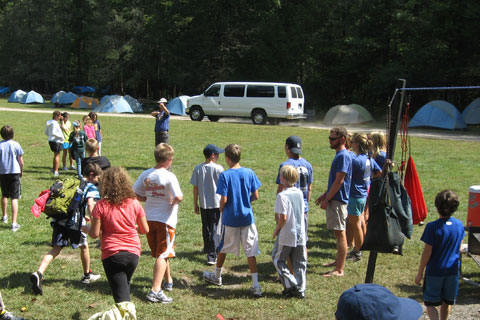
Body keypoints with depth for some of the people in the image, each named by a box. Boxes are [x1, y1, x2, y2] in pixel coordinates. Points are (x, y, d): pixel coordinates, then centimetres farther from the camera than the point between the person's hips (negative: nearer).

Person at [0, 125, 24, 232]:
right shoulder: (16, 144, -7)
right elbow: (21, 161, -4)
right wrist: (21, 171, 13)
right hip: (14, 172, -2)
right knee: (14, 198, -3)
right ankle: (14, 223, -11)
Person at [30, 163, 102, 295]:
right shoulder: (92, 188, 3)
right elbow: (90, 204, -14)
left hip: (59, 220, 5)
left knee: (55, 249, 4)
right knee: (84, 246, 18)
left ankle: (39, 273, -18)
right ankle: (87, 275, 34)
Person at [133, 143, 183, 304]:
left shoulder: (145, 174, 1)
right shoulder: (169, 176, -16)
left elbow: (135, 195, 4)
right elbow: (178, 198, -24)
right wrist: (174, 200, -2)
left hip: (149, 218, 6)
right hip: (165, 220, -6)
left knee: (159, 253, 20)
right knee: (163, 255, -3)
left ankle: (168, 281, 39)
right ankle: (155, 290, -12)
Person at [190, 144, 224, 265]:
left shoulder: (198, 169, -2)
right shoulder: (218, 168, -12)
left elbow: (195, 188, 1)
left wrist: (195, 204, 11)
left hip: (203, 204, 4)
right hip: (216, 204, -4)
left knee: (205, 228, 19)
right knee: (214, 229, 2)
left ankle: (207, 248, 37)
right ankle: (212, 255, 2)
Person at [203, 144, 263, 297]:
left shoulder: (225, 175, -13)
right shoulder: (249, 173, -4)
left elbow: (224, 199, -14)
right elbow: (255, 196, 0)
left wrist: (221, 210, 6)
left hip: (230, 218, -2)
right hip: (247, 218, 2)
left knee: (223, 248, 19)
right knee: (251, 252, 3)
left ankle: (217, 276, 37)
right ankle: (255, 285, -2)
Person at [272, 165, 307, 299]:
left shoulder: (282, 195, -18)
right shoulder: (300, 193, 4)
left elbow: (283, 218, -22)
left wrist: (276, 230, -6)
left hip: (286, 236, -6)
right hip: (300, 235, 6)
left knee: (278, 259, 11)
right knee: (300, 263, 13)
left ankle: (290, 284, 3)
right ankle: (300, 289, 14)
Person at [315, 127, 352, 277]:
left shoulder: (343, 156, -17)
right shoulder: (339, 155, 14)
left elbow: (339, 181, -20)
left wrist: (327, 199, -16)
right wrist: (325, 195, 19)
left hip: (338, 199, -10)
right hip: (334, 198, 10)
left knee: (340, 233, -6)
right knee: (338, 232, 18)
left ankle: (340, 269, -3)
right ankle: (339, 261, 30)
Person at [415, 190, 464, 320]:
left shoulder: (432, 227, -20)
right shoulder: (459, 225, -4)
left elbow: (427, 252, -16)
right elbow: (458, 248, 8)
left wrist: (420, 272, -6)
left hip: (434, 271, -4)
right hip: (453, 270, 5)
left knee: (430, 304, 4)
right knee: (447, 302, 20)